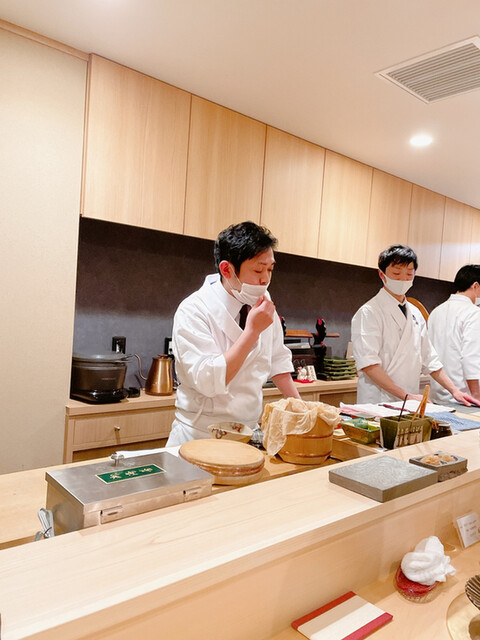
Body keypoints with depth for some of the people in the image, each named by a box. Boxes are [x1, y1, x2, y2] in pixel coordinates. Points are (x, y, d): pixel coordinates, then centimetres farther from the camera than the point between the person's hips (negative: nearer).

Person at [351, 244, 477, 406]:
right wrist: (405, 395, -17)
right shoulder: (369, 312, -7)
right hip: (377, 403, -6)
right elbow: (367, 364, -15)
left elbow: (428, 358, 22)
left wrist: (454, 390, 14)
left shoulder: (415, 313, 16)